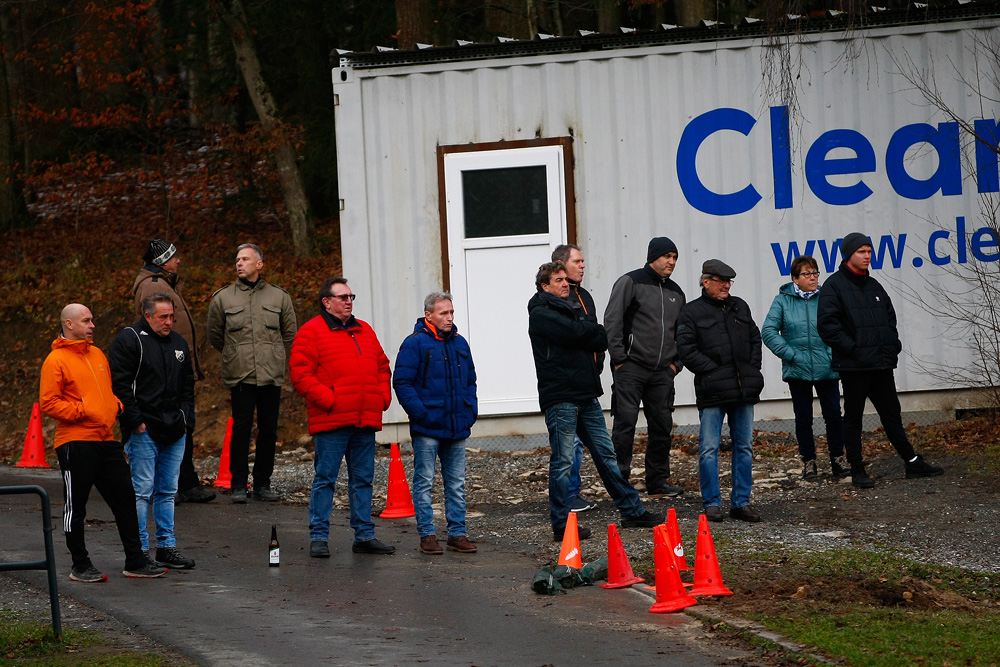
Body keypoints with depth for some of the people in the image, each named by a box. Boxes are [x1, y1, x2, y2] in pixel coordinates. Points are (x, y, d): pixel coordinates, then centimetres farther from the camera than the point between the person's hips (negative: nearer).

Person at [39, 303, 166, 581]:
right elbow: (48, 402, -12)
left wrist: (117, 405, 7)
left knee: (125, 498, 6)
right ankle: (80, 565, 10)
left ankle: (135, 561, 13)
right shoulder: (56, 360, -7)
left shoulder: (98, 354, 17)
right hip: (75, 443, -7)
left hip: (106, 440, 7)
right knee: (75, 506, 1)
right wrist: (82, 411, -16)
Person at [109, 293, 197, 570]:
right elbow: (120, 384, -12)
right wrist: (135, 420, -15)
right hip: (144, 431, -7)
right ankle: (140, 550, -1)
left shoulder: (178, 343, 15)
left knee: (167, 491, 11)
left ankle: (167, 546, 17)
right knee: (142, 490, -5)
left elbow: (188, 384, 23)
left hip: (174, 432, 7)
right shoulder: (129, 340, -7)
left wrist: (186, 417, 12)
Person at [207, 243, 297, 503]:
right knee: (241, 429, -5)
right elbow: (215, 335, 17)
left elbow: (289, 334, 19)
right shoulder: (223, 298, 6)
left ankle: (263, 483, 12)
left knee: (268, 430, 3)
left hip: (272, 375, 1)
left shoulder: (279, 297, 9)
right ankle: (238, 485, 0)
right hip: (240, 376, -1)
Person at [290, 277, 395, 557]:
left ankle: (364, 535, 15)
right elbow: (301, 374, -10)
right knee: (325, 479, -3)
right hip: (331, 421, -6)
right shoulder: (311, 332, -3)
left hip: (366, 420, 6)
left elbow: (382, 366, 24)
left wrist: (383, 397, 9)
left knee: (363, 479, 10)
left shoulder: (364, 331, 18)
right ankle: (319, 538, 2)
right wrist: (328, 400, -15)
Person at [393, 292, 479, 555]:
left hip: (457, 426, 6)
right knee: (424, 482, -1)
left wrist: (471, 410, 9)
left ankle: (457, 533, 14)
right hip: (427, 428, -6)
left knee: (457, 484, 8)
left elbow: (470, 380, 23)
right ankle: (427, 535, 4)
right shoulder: (415, 344, -7)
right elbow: (402, 383, -10)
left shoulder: (459, 343, 13)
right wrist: (420, 413, -16)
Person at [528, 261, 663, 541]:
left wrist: (584, 334, -12)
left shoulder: (573, 308, 19)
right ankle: (561, 525, 0)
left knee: (606, 454, 13)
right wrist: (590, 329, -3)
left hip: (586, 395, 8)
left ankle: (632, 510, 18)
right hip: (560, 397, -8)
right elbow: (573, 331, -23)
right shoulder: (541, 314, -6)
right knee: (563, 461, -5)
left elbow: (602, 340, 6)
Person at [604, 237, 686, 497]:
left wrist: (676, 363, 12)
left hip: (663, 372, 6)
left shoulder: (676, 292, 17)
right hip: (631, 368, -6)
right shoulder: (630, 282, -2)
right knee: (625, 424, -8)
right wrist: (619, 358, -12)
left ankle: (658, 482, 14)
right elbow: (612, 321, -8)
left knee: (663, 427, 6)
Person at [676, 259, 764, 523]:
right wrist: (712, 371, -14)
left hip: (744, 390, 5)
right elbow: (686, 349, -8)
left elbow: (755, 338, 21)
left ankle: (741, 502, 14)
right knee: (709, 449, -5)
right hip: (712, 392, -5)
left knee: (744, 446, 8)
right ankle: (712, 503, 2)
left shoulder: (740, 307, 16)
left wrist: (752, 369, 7)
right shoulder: (692, 312, -1)